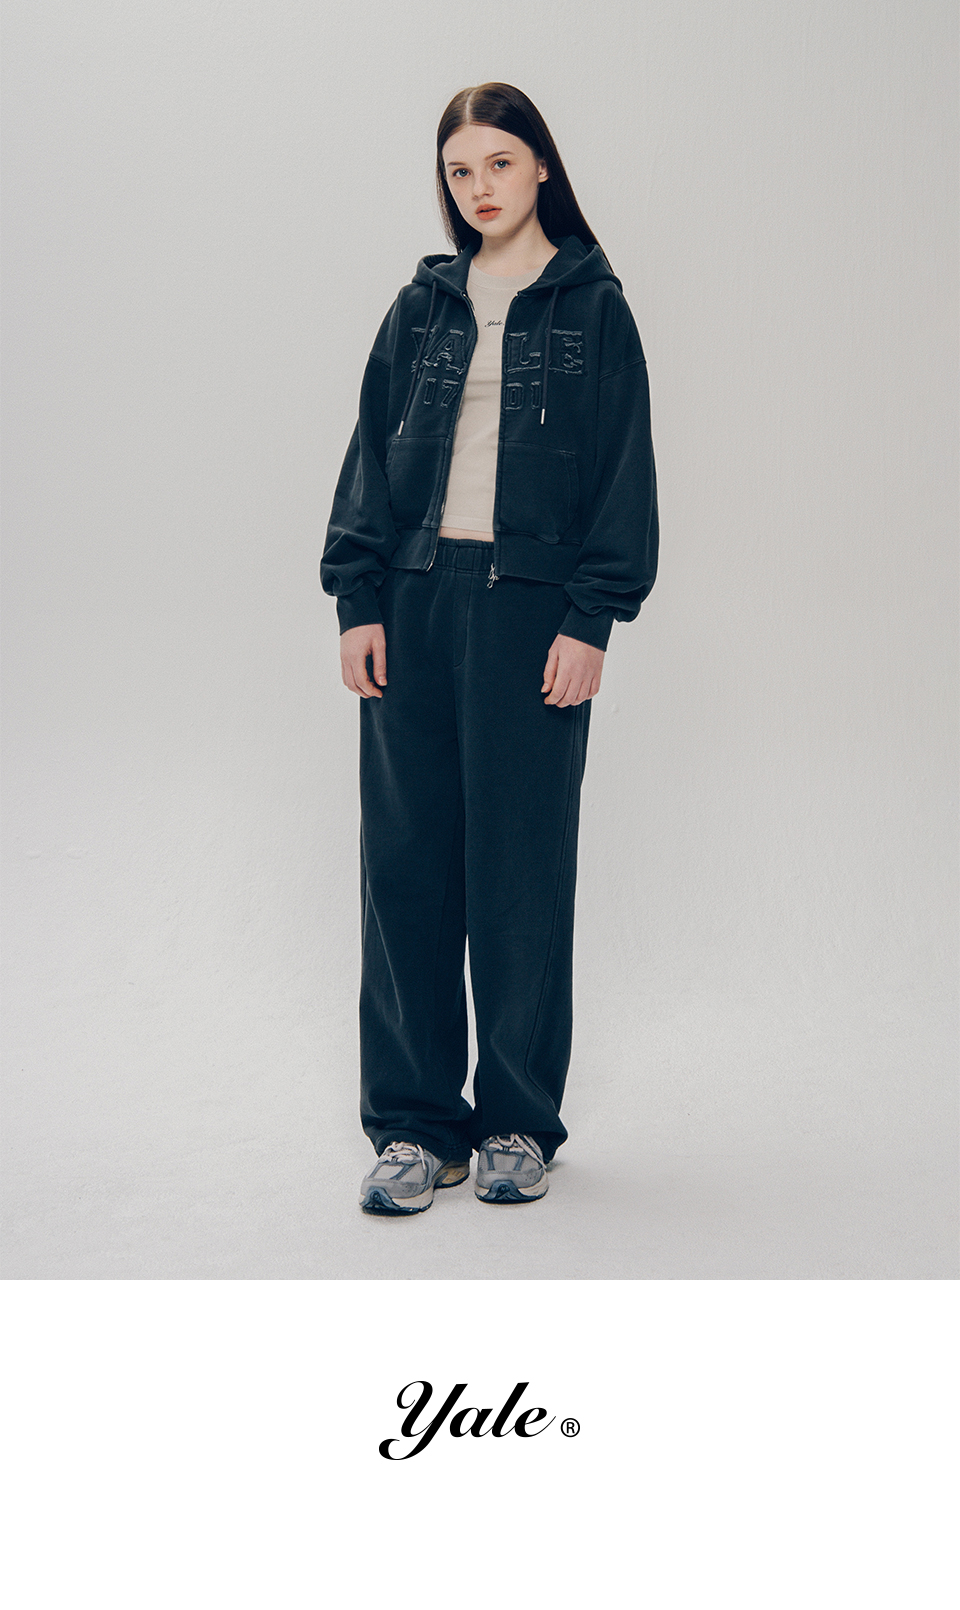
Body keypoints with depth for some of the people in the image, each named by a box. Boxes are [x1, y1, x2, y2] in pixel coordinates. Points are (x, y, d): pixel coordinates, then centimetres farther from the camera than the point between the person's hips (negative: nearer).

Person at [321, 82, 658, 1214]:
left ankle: (519, 1121, 14)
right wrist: (358, 599, 0)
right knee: (405, 858, 1)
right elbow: (371, 453, 11)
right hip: (414, 602, 3)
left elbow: (623, 471, 1)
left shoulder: (592, 307, 6)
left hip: (530, 606, -3)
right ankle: (415, 1122, 10)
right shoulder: (423, 304, 14)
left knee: (521, 866, 1)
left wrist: (591, 620, -9)